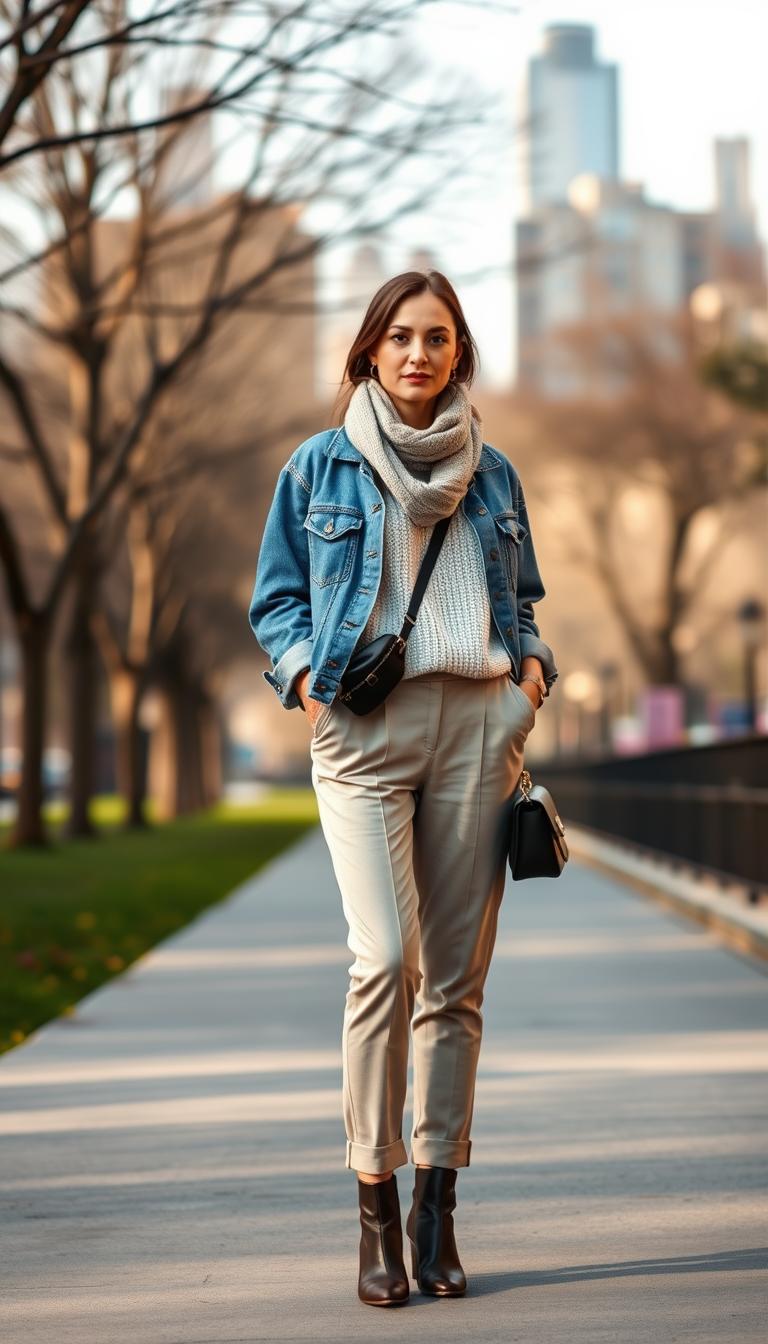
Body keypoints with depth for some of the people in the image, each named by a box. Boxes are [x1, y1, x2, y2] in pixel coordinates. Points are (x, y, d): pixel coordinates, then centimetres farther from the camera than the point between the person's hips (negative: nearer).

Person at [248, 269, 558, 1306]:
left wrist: (535, 663, 4)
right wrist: (306, 674, -6)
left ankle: (436, 1209, 9)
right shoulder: (320, 467, 9)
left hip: (478, 723, 3)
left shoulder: (492, 473, 15)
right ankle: (377, 1210, -7)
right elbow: (276, 599, 11)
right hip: (364, 727, -3)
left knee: (457, 974, 2)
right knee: (385, 958, -16)